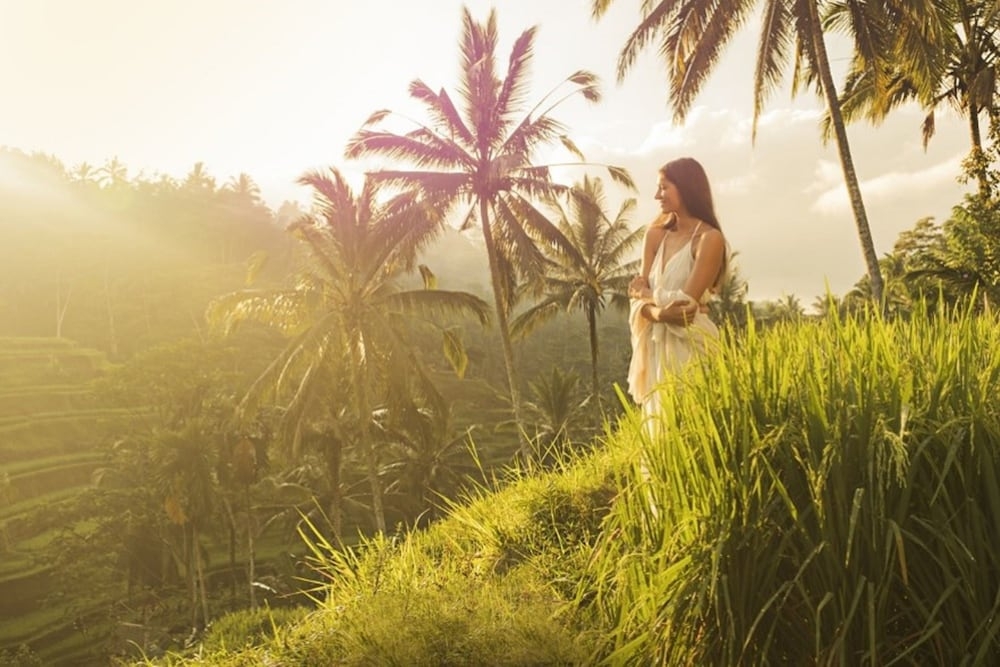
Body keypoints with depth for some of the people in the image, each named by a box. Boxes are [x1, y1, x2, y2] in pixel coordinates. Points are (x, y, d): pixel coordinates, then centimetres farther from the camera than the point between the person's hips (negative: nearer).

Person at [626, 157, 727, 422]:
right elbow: (639, 296, 1)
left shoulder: (709, 238, -10)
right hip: (655, 344, 6)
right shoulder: (656, 234, 8)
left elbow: (686, 301, -17)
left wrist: (645, 293, -1)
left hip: (689, 344, -6)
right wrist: (657, 312, -20)